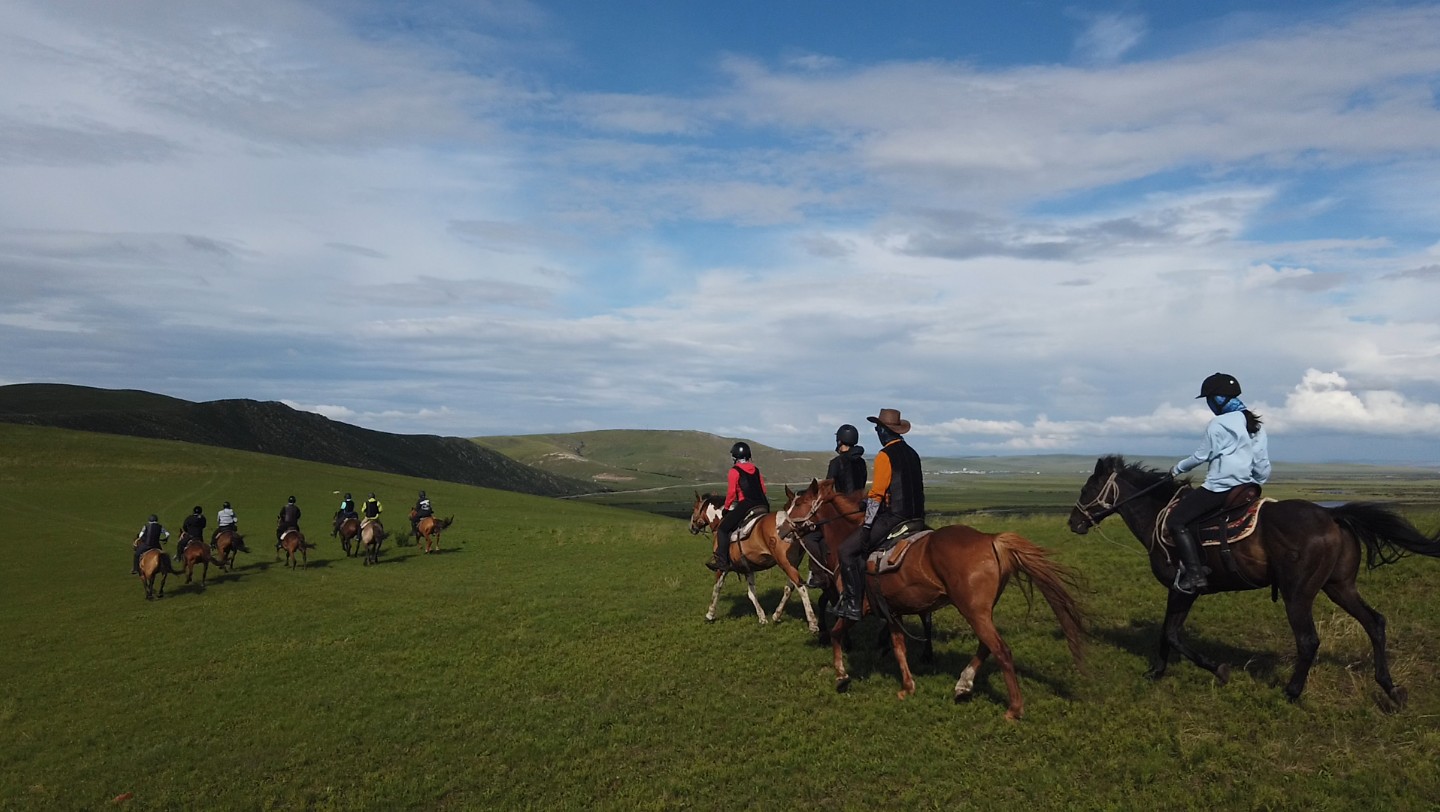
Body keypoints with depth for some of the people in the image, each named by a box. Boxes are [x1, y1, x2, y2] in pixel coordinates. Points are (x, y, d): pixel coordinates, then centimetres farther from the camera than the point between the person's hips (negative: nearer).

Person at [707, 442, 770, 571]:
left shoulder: (734, 471, 0)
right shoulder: (756, 470, 19)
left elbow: (731, 492, -3)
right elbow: (763, 490, 18)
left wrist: (726, 508, 8)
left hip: (745, 505, -7)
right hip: (763, 505, 7)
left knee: (723, 529, -1)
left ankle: (722, 560, -11)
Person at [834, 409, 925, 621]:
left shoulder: (884, 456, -11)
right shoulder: (912, 454, 15)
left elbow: (877, 493, -16)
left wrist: (867, 525, -16)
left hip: (892, 515, -9)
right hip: (914, 515, 9)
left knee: (847, 550, -6)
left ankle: (853, 605, -9)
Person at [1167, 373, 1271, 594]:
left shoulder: (1219, 423, -12)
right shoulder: (1256, 426, 13)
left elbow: (1201, 456, -6)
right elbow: (1263, 467, 13)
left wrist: (1178, 468, 9)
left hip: (1219, 488, -10)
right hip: (1245, 488, 10)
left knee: (1176, 520, -7)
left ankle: (1194, 573, -18)